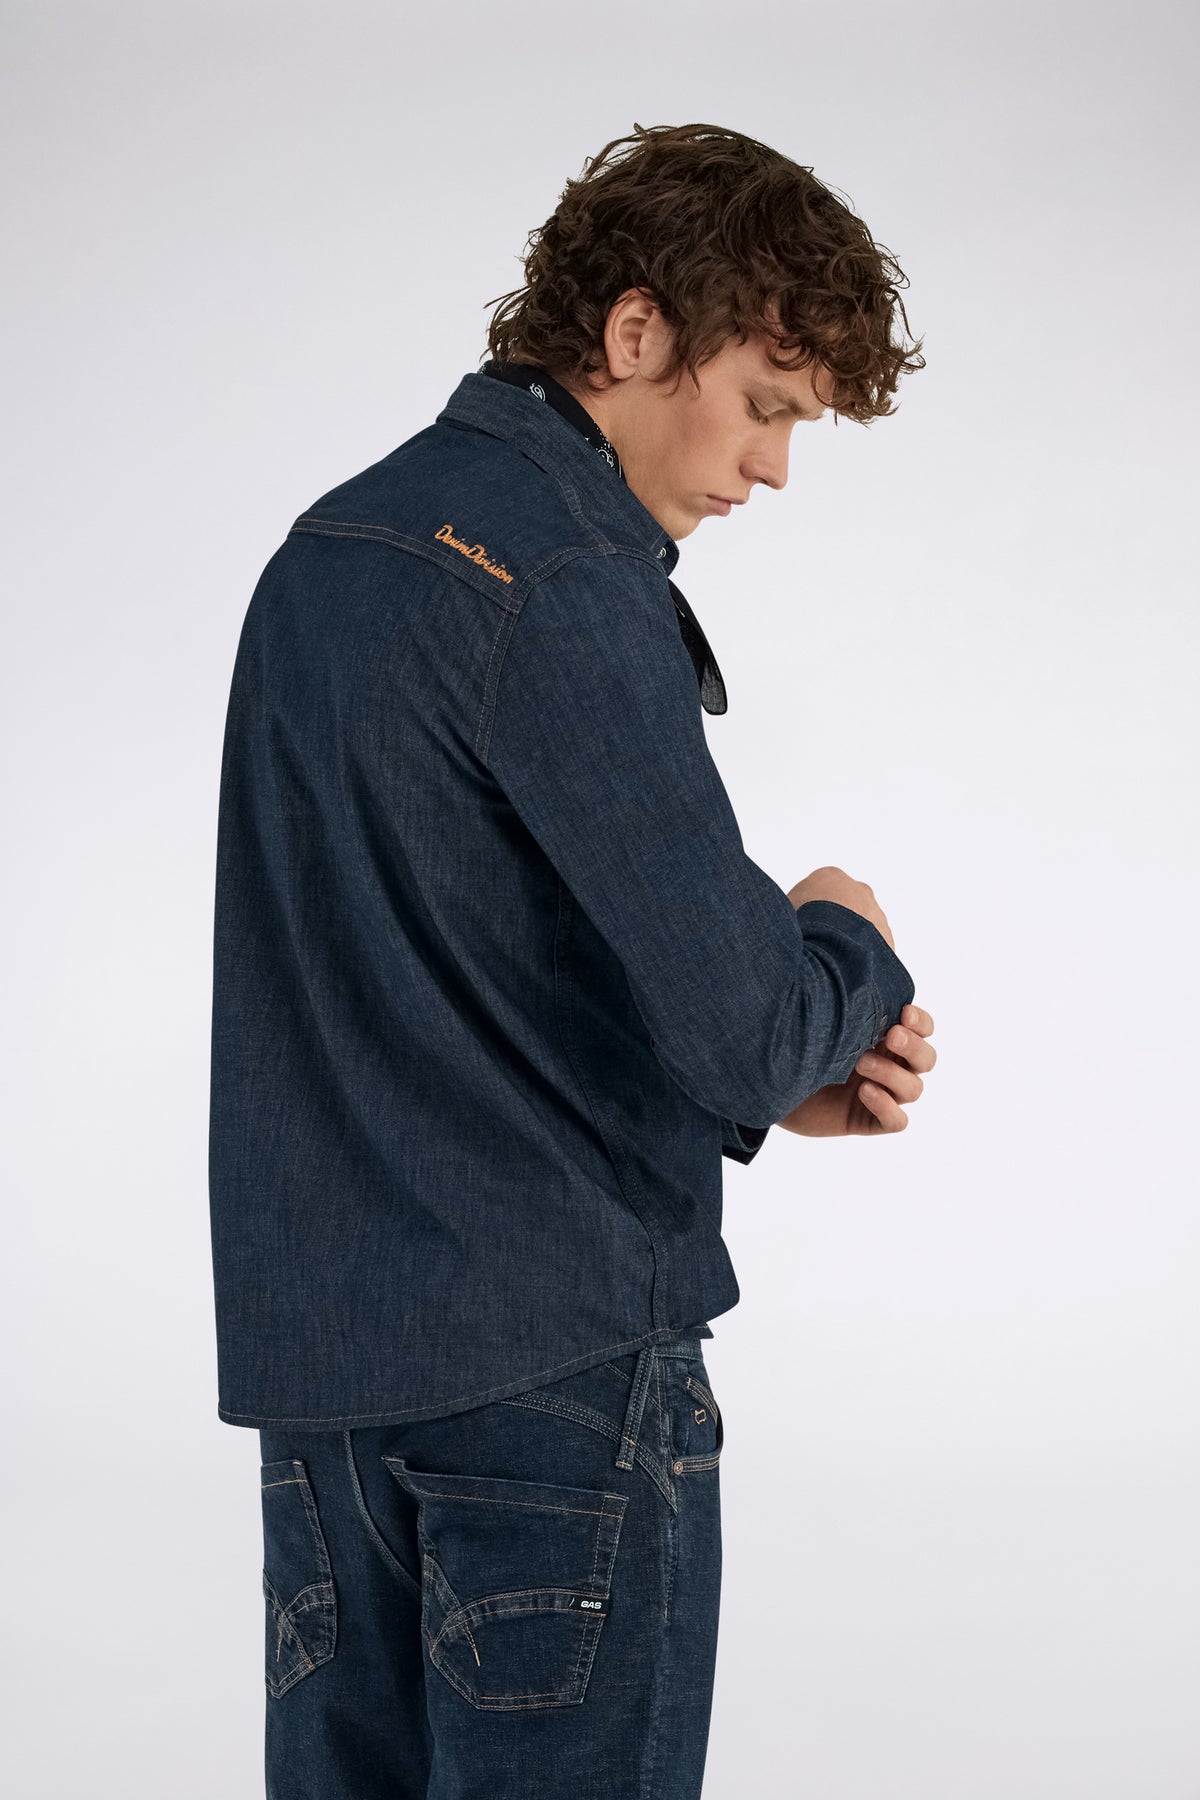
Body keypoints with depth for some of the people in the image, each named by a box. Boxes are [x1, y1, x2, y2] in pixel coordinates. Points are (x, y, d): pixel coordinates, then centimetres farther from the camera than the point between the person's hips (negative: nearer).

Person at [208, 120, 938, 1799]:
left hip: (314, 1355, 9)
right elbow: (734, 1029, -21)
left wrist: (773, 1083, 9)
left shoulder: (327, 547, 13)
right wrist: (846, 947, 2)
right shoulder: (567, 586, -16)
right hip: (555, 1353, -9)